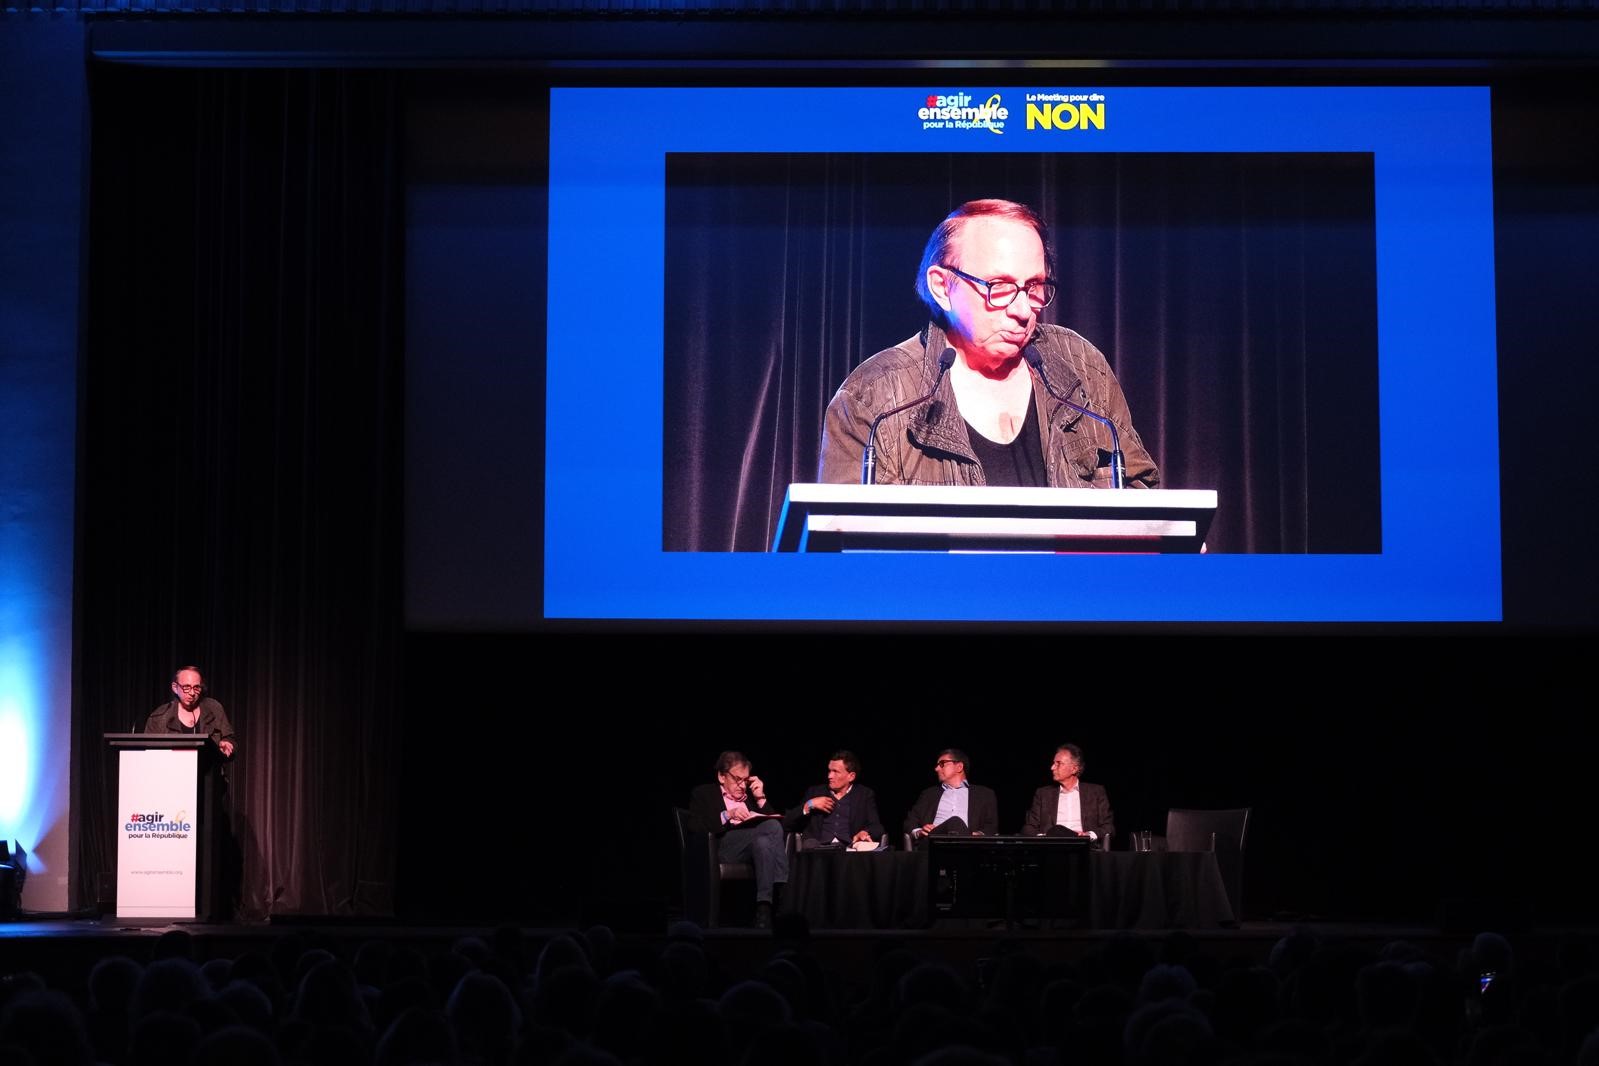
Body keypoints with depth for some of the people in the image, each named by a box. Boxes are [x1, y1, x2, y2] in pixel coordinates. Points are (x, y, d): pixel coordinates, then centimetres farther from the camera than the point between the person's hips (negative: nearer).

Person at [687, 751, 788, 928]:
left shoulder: (751, 794, 30)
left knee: (762, 842, -37)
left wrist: (761, 798, 10)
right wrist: (727, 815, -11)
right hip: (724, 846, -4)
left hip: (759, 844, 4)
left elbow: (777, 820, 21)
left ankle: (765, 909, -44)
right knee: (772, 826, -31)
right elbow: (695, 827, -1)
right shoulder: (703, 794, 18)